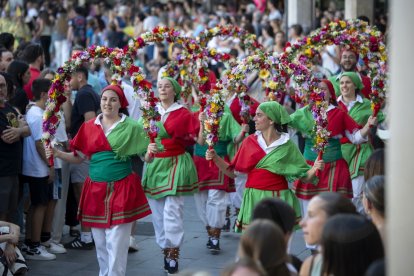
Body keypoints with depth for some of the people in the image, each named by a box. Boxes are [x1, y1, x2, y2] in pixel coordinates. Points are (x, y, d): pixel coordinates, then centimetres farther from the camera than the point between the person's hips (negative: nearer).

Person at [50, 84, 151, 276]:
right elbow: (78, 157, 11)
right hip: (95, 189, 4)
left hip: (121, 189, -4)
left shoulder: (132, 127, -1)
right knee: (100, 242, 11)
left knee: (116, 243, -5)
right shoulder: (88, 127, 8)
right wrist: (57, 153, -4)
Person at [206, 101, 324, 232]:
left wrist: (314, 169, -17)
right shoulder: (250, 142, 5)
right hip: (253, 199, 2)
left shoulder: (287, 146, 0)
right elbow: (232, 172, 8)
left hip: (278, 200, -1)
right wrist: (215, 158, -5)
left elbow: (304, 176, 2)